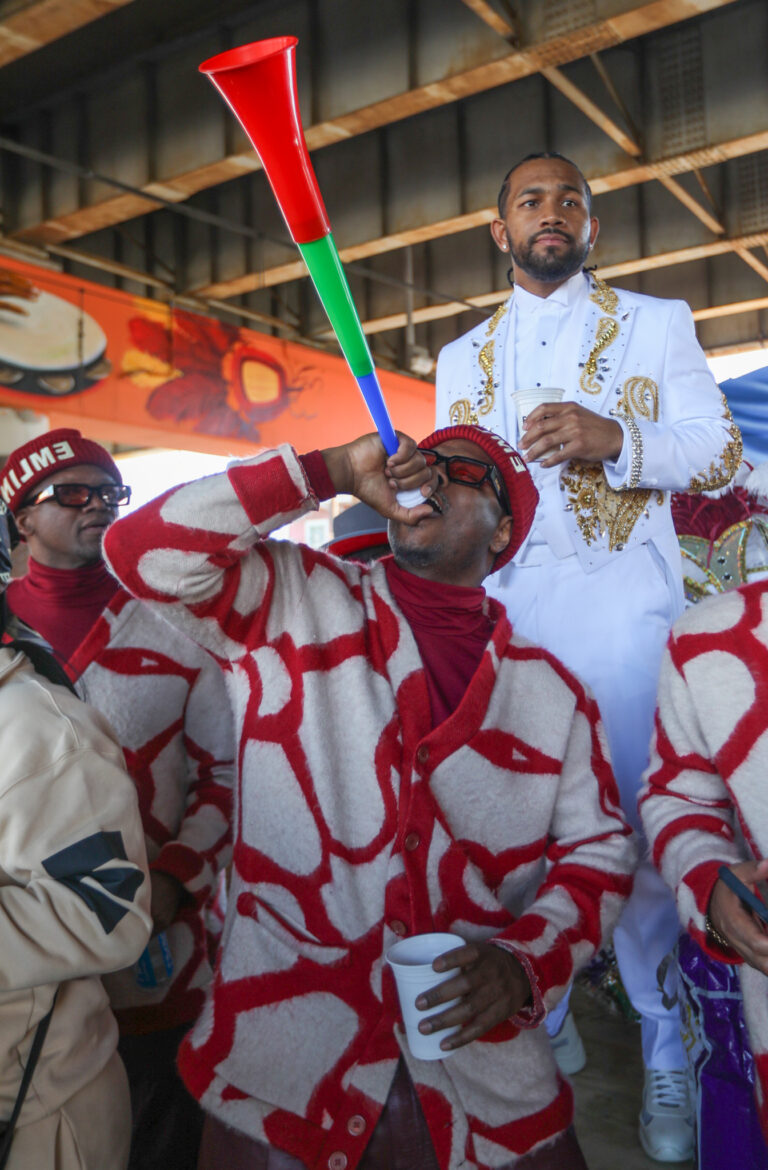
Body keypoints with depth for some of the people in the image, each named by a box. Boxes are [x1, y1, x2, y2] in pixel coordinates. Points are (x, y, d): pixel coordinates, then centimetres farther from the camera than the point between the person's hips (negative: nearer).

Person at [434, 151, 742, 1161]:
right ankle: (544, 1014, 19)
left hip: (621, 593, -2)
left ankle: (667, 1047, 11)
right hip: (501, 597, 3)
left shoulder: (656, 322, 11)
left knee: (637, 817, -5)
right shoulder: (461, 357, 20)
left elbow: (721, 452, 3)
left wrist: (616, 438, -14)